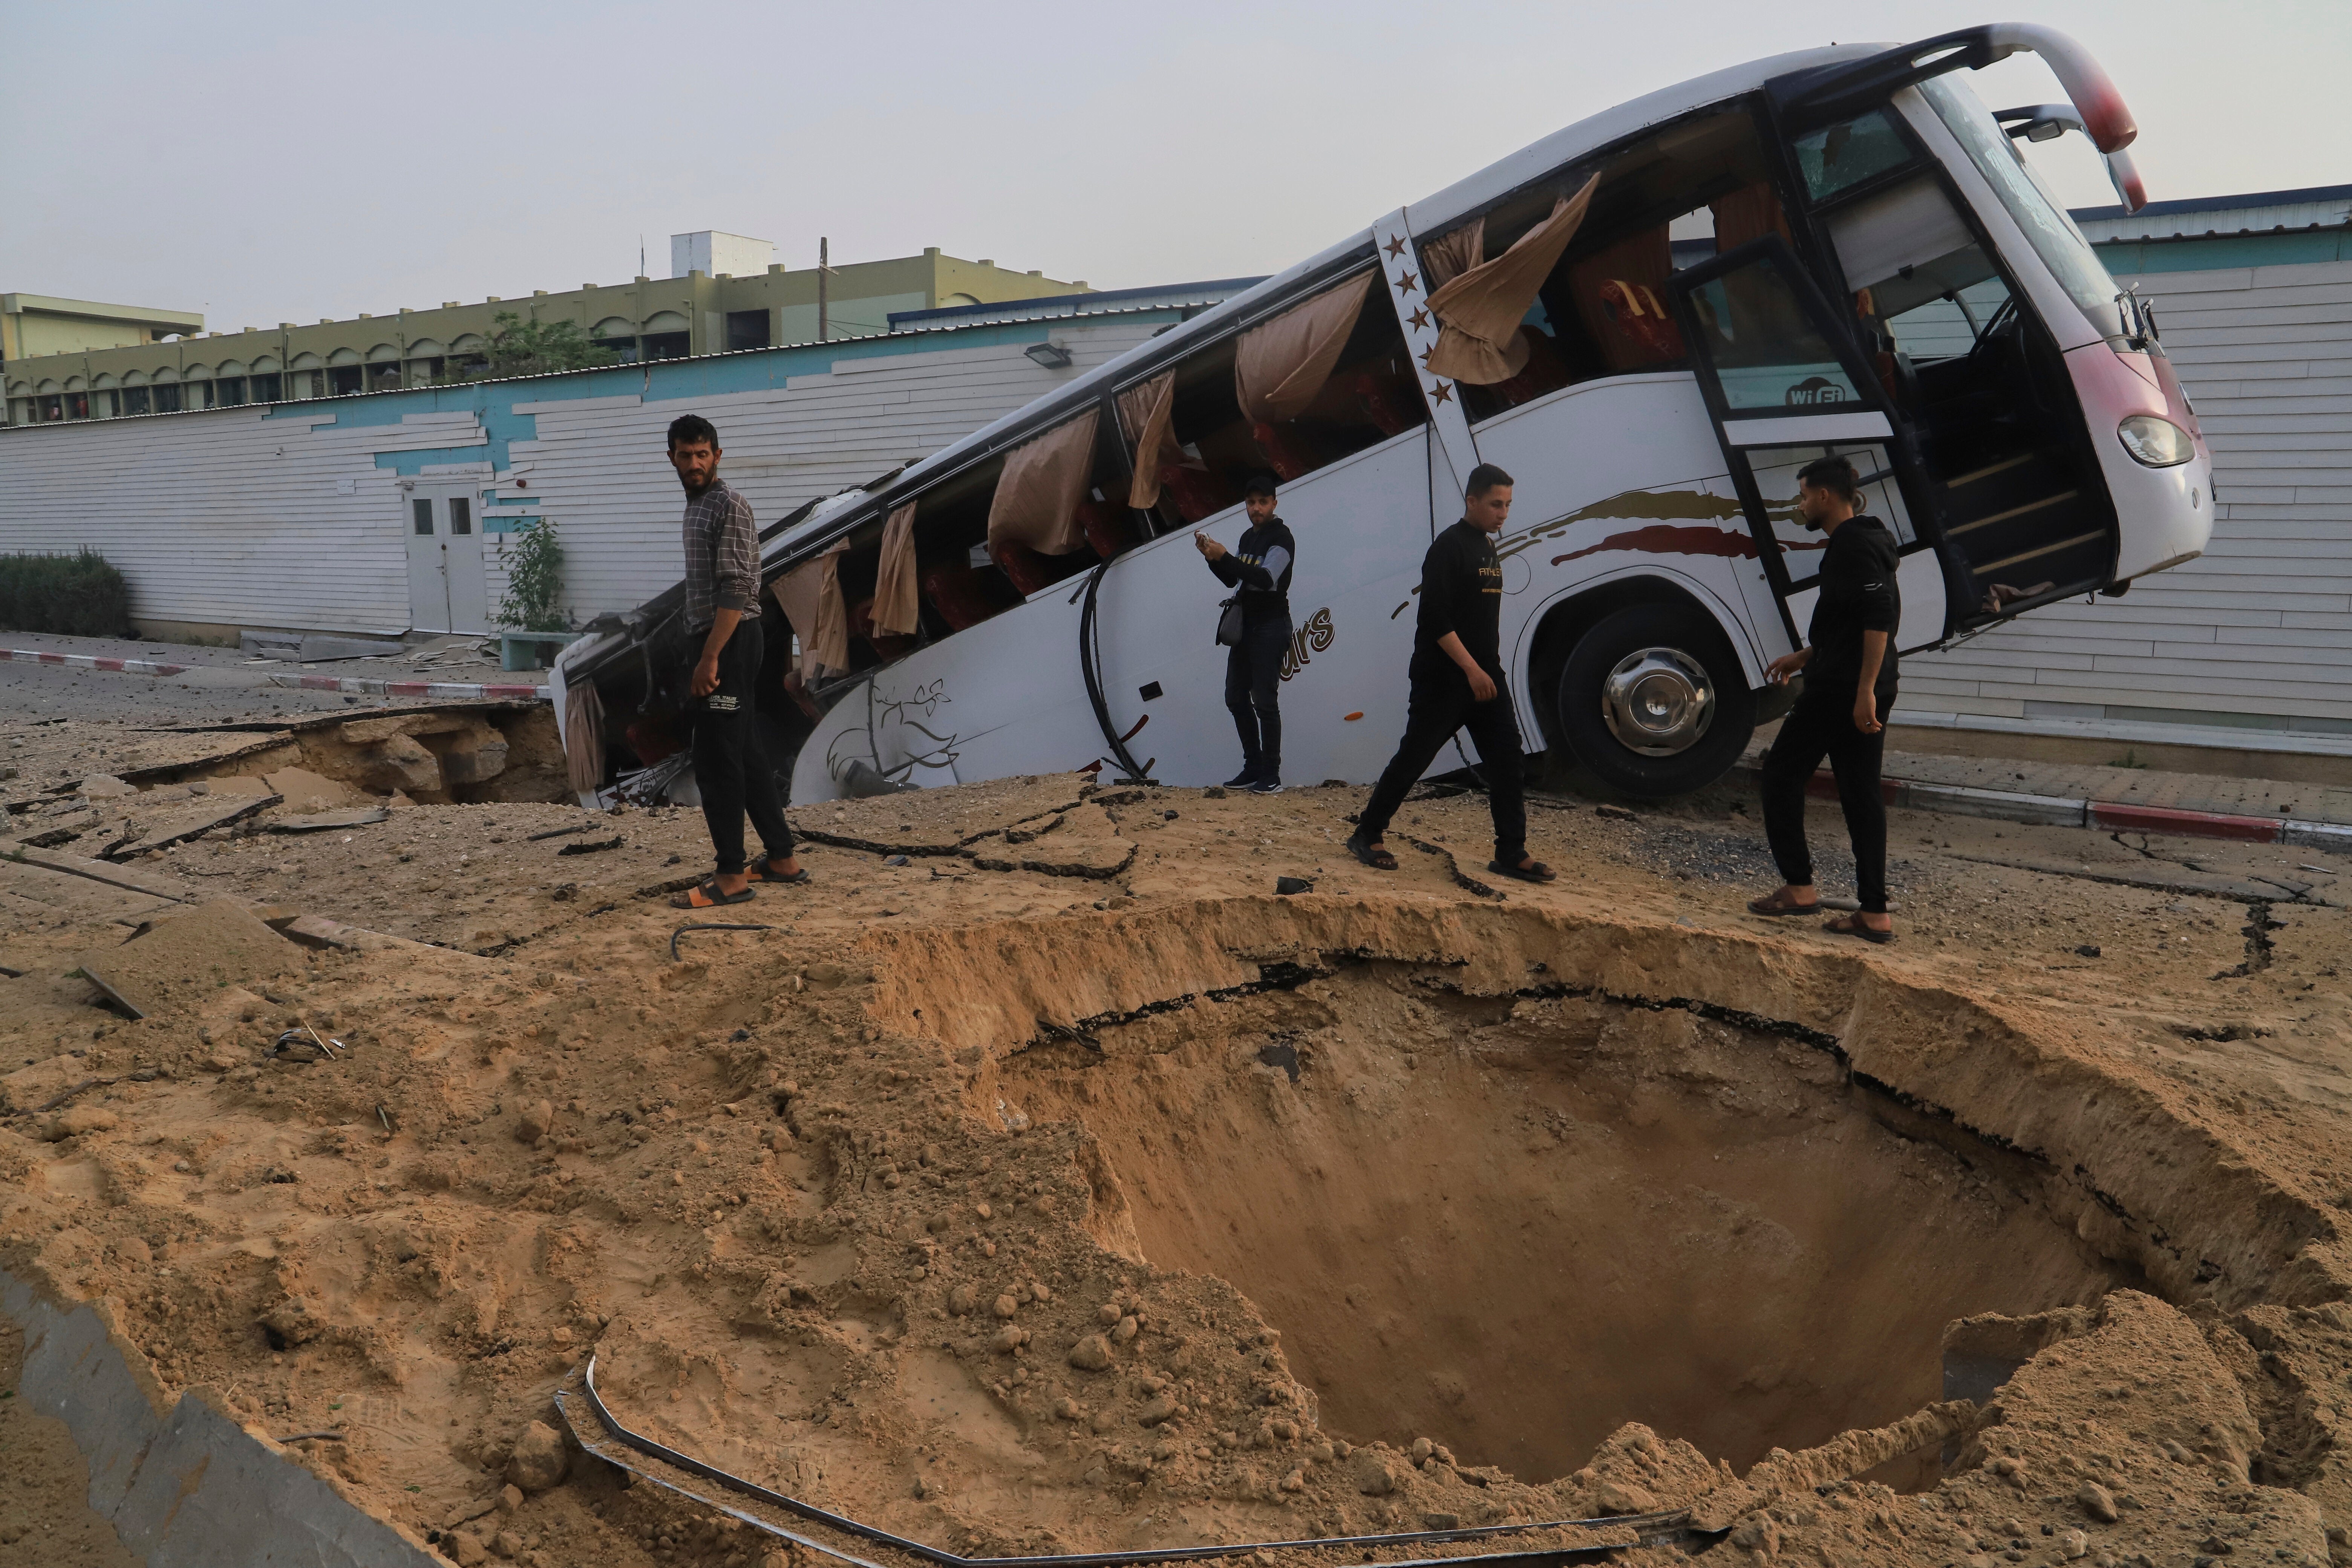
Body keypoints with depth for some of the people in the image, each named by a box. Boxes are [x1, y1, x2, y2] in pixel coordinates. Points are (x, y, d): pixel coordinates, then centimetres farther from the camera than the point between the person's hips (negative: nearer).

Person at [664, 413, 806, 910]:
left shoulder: (729, 507, -13)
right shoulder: (698, 506, 17)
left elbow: (737, 590, -21)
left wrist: (710, 659, -23)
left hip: (730, 643, -10)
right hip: (717, 643, 10)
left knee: (716, 762, -7)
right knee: (746, 756, 13)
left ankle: (731, 877, -2)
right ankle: (781, 859, 20)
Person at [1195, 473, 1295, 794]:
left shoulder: (1281, 538, -10)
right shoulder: (1248, 538, 16)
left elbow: (1266, 579, -25)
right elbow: (1232, 580, 17)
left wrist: (1225, 557, -30)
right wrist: (1212, 557, 0)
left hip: (1270, 628, -9)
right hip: (1245, 625, 9)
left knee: (1265, 701, -10)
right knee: (1236, 698, 9)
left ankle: (1271, 776, -6)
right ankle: (1254, 767, 18)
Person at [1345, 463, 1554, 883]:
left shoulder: (1489, 549, 15)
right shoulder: (1449, 546, -12)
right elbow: (1435, 618, -20)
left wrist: (1490, 669, 17)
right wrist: (1472, 669, -23)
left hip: (1484, 677, 8)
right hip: (1443, 678, -8)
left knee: (1506, 756, 0)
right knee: (1414, 757, -2)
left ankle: (1511, 853, 4)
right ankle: (1366, 836, 12)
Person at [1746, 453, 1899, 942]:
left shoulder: (1853, 546, -13)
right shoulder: (1860, 541, 19)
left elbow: (1879, 618, -24)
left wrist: (1864, 690, -27)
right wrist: (1804, 657, 31)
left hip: (1841, 690, -10)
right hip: (1864, 693, 10)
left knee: (1782, 772, 2)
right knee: (1861, 792, 8)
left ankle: (1798, 887, 3)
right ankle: (1875, 915, 8)